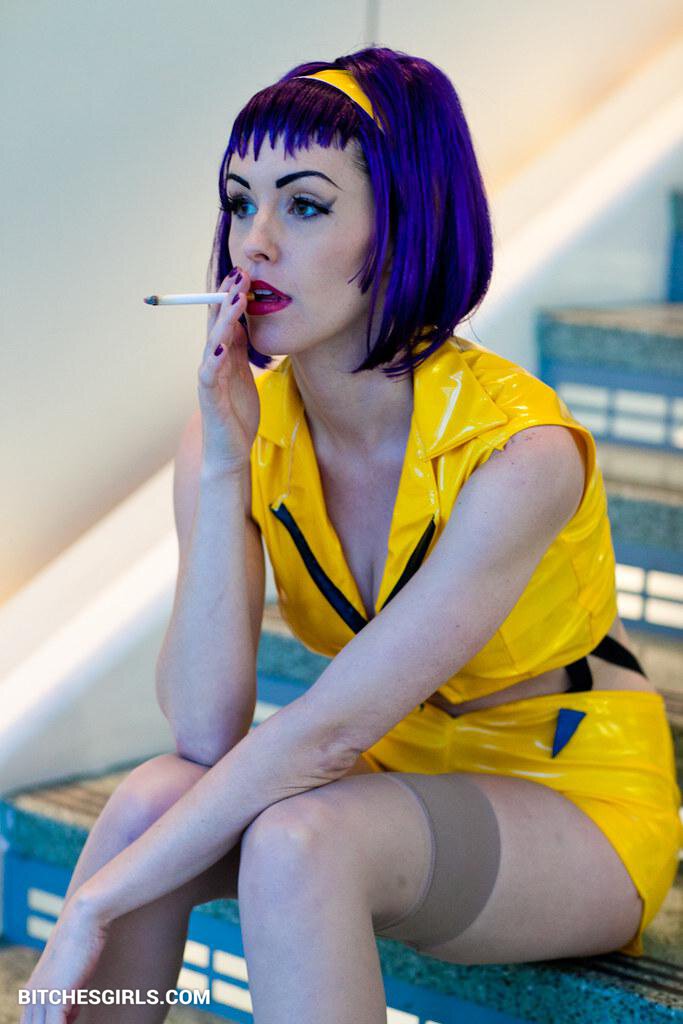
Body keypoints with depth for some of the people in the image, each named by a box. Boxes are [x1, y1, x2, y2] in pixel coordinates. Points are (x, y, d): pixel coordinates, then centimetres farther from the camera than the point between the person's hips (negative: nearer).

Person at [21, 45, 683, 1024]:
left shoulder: (519, 451, -26)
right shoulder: (237, 427, -10)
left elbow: (318, 734, -28)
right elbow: (206, 733, -19)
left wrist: (91, 908, -27)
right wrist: (222, 467, -26)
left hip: (574, 807, -5)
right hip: (396, 775, 5)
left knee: (298, 840, -33)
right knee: (155, 798, -23)